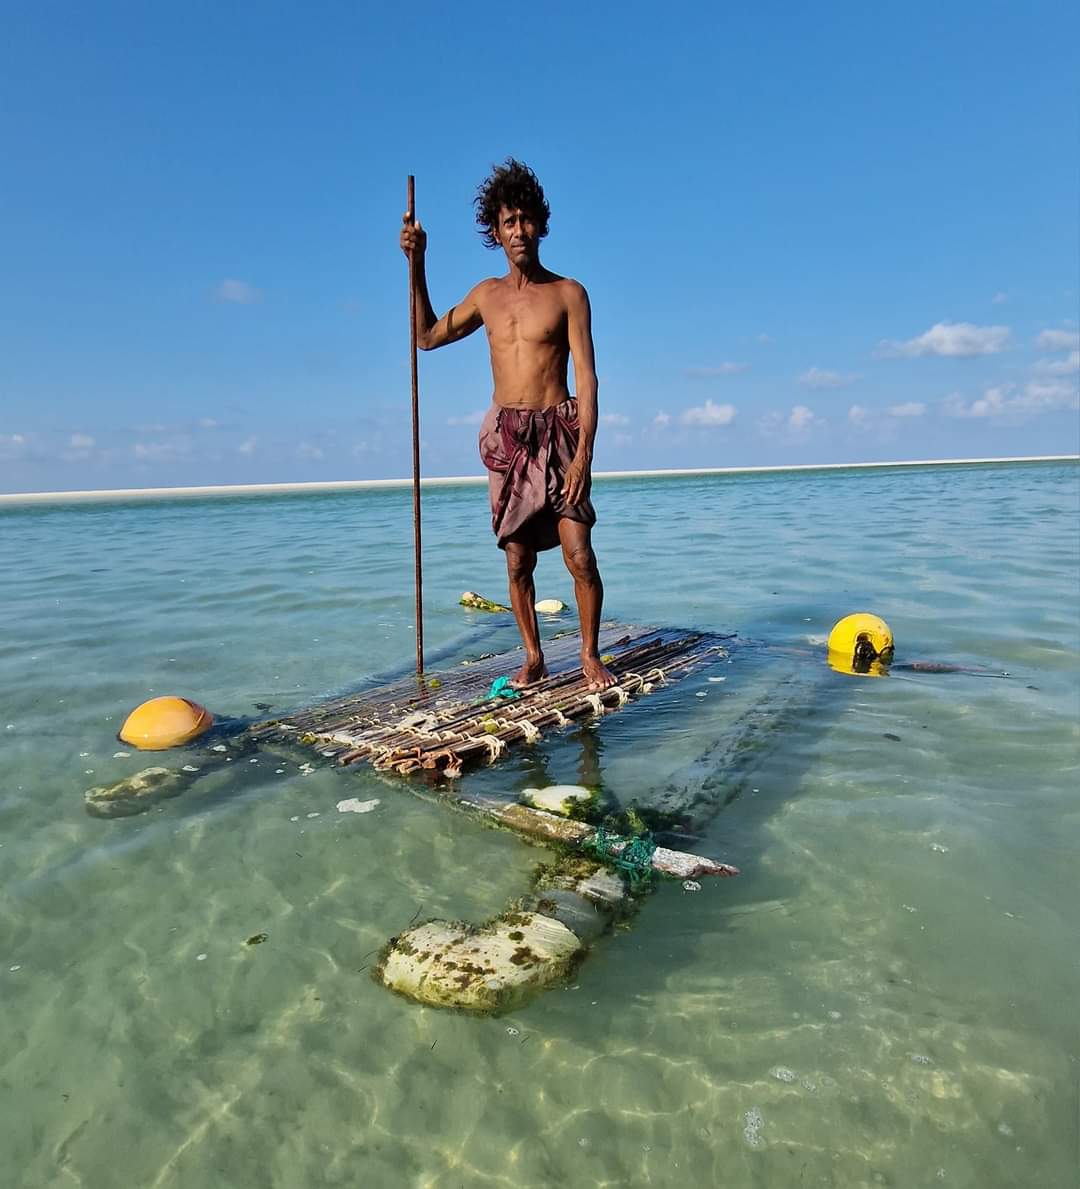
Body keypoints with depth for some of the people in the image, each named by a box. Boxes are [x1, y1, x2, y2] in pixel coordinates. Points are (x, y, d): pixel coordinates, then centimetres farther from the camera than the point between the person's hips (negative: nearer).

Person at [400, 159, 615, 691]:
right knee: (518, 561, 4)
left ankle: (590, 656, 5)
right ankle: (533, 657, 17)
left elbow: (586, 375, -6)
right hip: (505, 436, 4)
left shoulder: (568, 293, 1)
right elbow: (428, 336, 23)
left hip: (557, 432, -3)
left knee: (579, 555, -12)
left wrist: (584, 451, -17)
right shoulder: (486, 294, 14)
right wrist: (417, 265, 14)